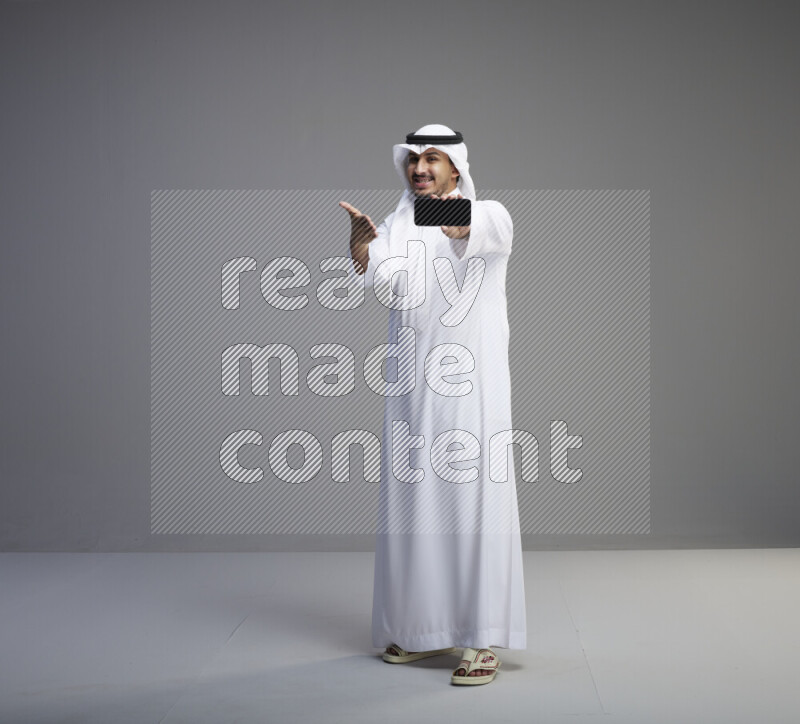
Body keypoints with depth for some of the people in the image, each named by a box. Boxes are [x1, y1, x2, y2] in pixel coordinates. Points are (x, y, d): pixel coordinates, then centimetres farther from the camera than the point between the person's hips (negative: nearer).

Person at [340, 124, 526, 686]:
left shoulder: (491, 215, 3)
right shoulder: (395, 228, 13)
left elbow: (481, 233, -24)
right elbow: (382, 282, -8)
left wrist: (457, 222, -45)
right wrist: (360, 243, -29)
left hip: (472, 386, -4)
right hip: (412, 387, 4)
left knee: (476, 501, -8)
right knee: (413, 501, 7)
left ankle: (484, 639, -5)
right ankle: (426, 629, 19)